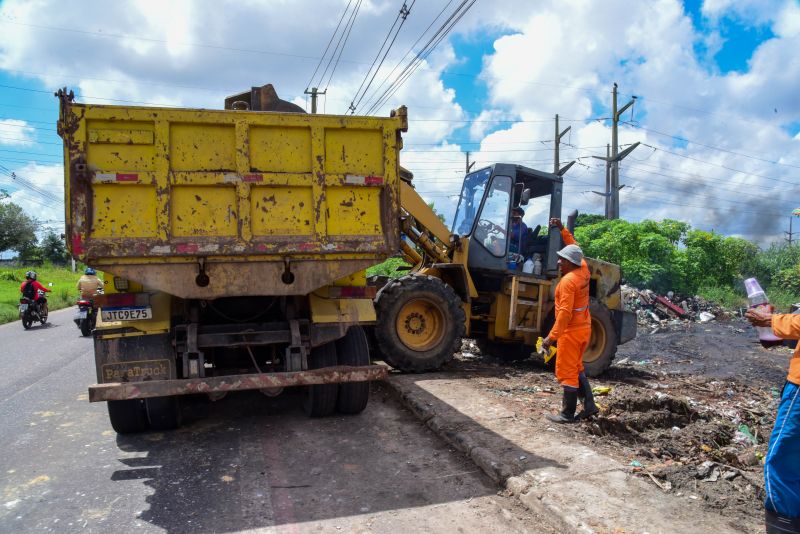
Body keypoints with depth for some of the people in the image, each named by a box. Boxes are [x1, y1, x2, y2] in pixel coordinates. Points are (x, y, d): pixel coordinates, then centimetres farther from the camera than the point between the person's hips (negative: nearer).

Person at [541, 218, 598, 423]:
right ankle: (589, 405, 21)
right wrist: (562, 229, 19)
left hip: (571, 330, -9)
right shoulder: (583, 269, 2)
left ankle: (568, 414, 8)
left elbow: (565, 313, -27)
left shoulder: (568, 281, -22)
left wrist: (552, 337, -25)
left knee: (566, 372, 0)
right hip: (584, 328, 9)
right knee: (576, 368, 21)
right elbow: (574, 248, 21)